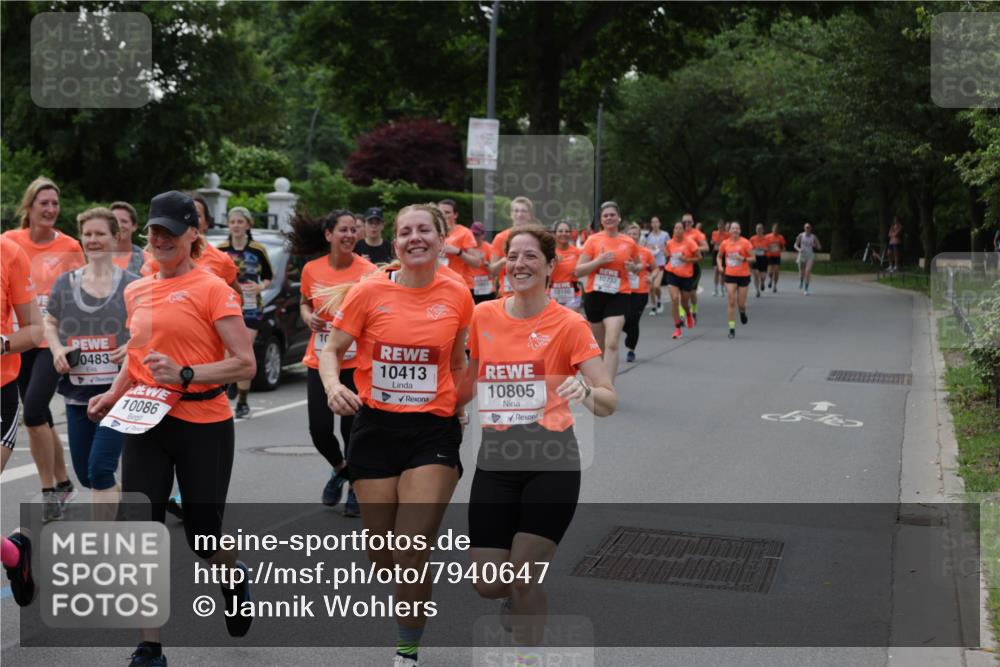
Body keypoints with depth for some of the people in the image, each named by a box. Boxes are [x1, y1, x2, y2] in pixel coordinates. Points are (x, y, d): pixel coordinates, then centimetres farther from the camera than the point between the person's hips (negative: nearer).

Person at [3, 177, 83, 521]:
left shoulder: (69, 247, -4)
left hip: (53, 340, -3)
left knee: (34, 411, -17)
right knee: (40, 415, 10)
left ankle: (49, 492, -3)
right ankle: (63, 483, 28)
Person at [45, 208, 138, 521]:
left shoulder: (132, 284, -2)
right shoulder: (66, 282, 7)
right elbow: (50, 323, 18)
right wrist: (57, 349, -1)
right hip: (78, 392, 5)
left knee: (100, 468, -14)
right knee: (84, 473, 11)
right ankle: (120, 498, 41)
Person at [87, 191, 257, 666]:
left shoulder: (212, 288, -9)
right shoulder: (135, 292, 10)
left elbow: (245, 364, -13)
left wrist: (184, 375, -24)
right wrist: (114, 393, 8)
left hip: (203, 425, -5)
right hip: (144, 424, 5)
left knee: (202, 537, 5)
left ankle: (235, 578, 42)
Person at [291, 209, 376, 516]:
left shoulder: (368, 271, -9)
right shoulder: (312, 270, -1)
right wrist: (309, 318, -4)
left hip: (356, 363, -3)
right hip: (319, 362, 3)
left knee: (352, 428, 1)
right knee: (319, 429, 3)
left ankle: (356, 487, 25)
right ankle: (340, 469, 35)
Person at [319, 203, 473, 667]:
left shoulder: (457, 295, -1)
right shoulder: (370, 291, -6)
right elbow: (332, 350, 0)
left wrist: (464, 406, 14)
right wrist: (333, 386, -19)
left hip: (434, 429, -1)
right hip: (376, 425, 1)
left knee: (411, 556, -8)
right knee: (381, 555, 10)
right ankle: (411, 607, 44)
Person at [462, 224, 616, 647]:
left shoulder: (569, 324, -6)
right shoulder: (483, 315, 5)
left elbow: (608, 401, -11)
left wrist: (586, 392, -31)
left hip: (551, 460, -3)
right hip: (495, 459, 3)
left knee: (524, 578, -6)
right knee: (488, 585, 1)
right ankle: (518, 594, 38)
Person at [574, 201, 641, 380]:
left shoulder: (629, 242, 4)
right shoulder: (593, 240, -1)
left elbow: (638, 265, 21)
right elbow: (578, 271, -3)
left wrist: (634, 267, -3)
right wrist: (599, 261, -17)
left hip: (618, 296, -1)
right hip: (594, 295, 1)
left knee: (612, 344, -16)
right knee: (599, 345, 14)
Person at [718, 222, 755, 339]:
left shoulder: (745, 243, -7)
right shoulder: (725, 243, 1)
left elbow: (753, 258, -5)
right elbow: (719, 256, 16)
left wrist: (743, 258, -22)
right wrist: (720, 266, -1)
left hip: (743, 275, -1)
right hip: (730, 276, 1)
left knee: (741, 303, 3)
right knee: (731, 302, -7)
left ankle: (742, 313, 41)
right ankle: (732, 328, -2)